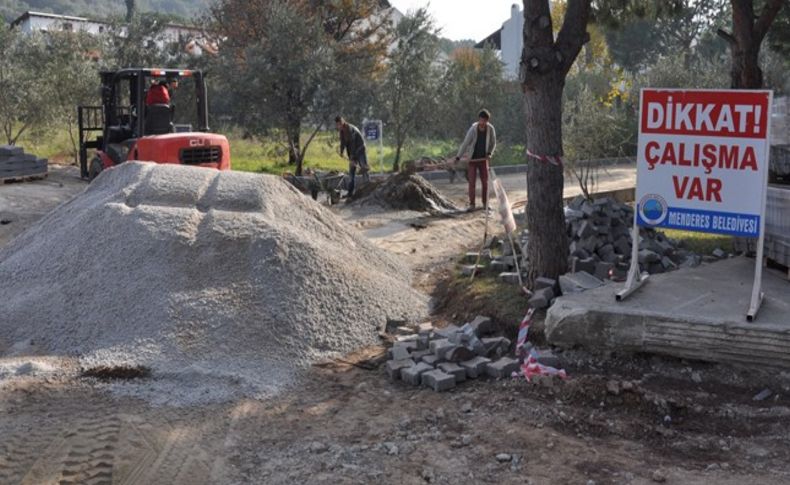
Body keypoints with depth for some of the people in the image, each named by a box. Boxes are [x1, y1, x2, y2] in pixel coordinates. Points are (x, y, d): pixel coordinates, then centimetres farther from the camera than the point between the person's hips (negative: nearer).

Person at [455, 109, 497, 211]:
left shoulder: (491, 129, -11)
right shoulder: (473, 129, -19)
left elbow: (493, 144, 2)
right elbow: (465, 144, -17)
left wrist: (490, 154, -15)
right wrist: (458, 157, -23)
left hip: (483, 159, 3)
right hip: (472, 159, -2)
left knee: (485, 182, 4)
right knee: (472, 182, -6)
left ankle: (485, 204, 13)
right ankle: (472, 204, -3)